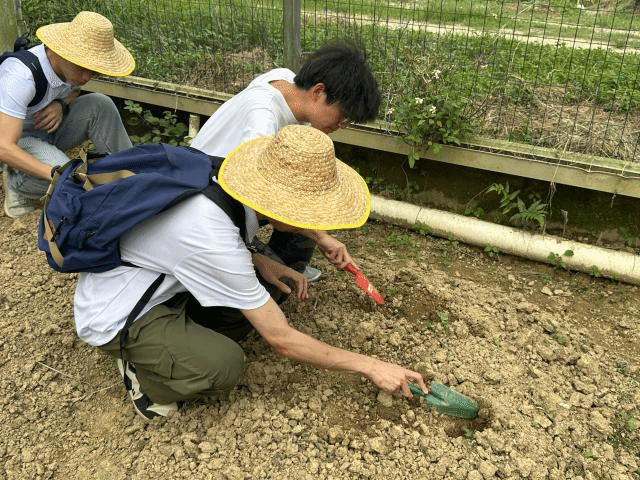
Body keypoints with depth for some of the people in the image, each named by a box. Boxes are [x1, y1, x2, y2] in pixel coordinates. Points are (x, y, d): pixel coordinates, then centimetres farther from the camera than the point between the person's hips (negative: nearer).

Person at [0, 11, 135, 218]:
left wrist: (60, 104, -12)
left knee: (100, 104, -17)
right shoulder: (21, 76, -34)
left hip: (47, 129, 7)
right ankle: (17, 185, -4)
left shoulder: (72, 67, -14)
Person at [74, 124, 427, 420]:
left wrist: (259, 261, -7)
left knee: (271, 286, -6)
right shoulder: (212, 239, -35)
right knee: (224, 365, -30)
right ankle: (142, 373, -2)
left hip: (158, 284, 8)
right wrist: (369, 366, -18)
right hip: (115, 314, -8)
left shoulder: (222, 180, -13)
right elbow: (281, 340, -27)